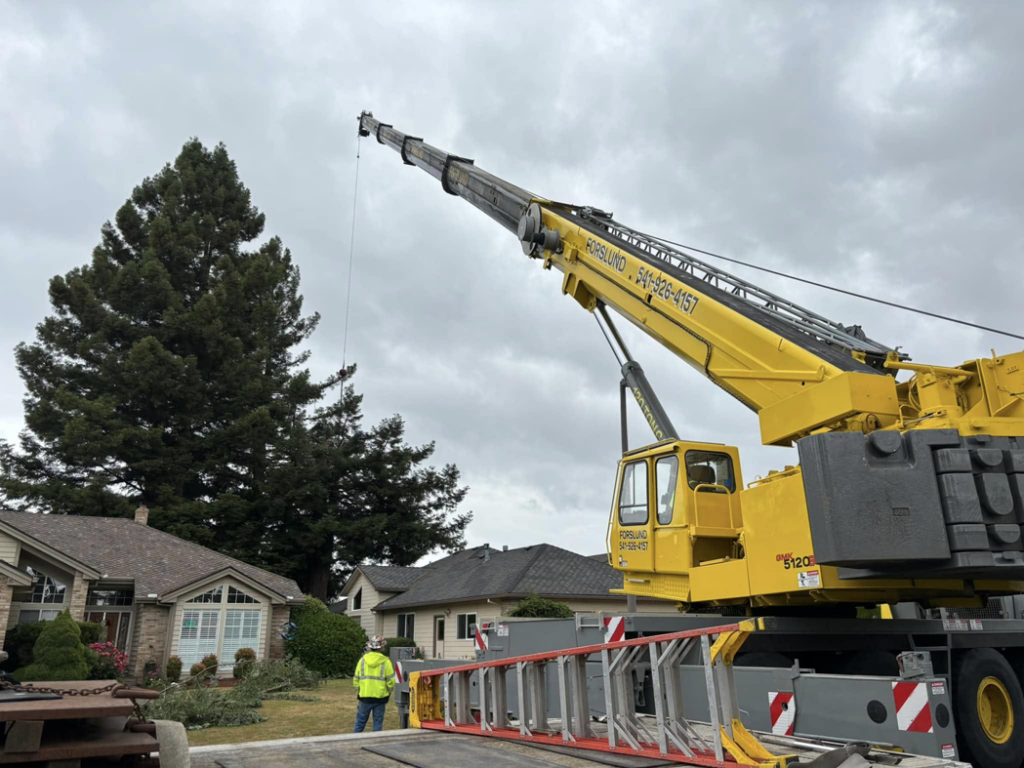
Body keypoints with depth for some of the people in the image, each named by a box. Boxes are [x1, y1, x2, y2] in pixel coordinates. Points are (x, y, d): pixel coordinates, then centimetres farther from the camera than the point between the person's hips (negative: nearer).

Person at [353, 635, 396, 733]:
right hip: (380, 697, -2)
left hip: (364, 696, 2)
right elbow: (391, 681, -6)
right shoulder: (386, 662, -7)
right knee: (378, 722, 8)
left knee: (360, 721, 13)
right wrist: (388, 692, 11)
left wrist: (358, 691, 18)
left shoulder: (363, 660, 0)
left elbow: (356, 679, 4)